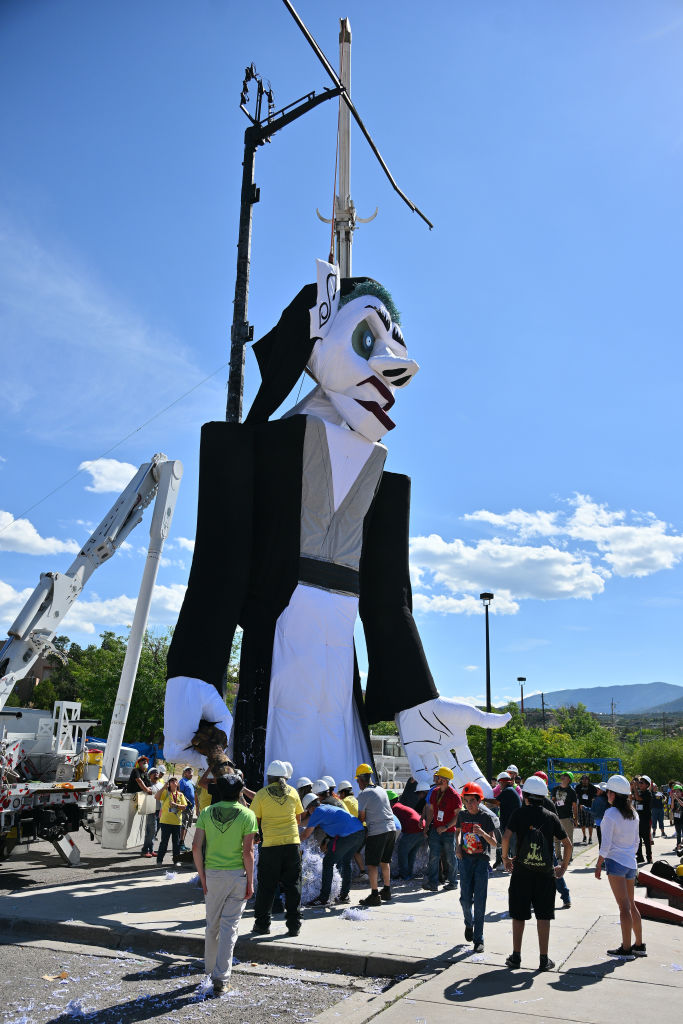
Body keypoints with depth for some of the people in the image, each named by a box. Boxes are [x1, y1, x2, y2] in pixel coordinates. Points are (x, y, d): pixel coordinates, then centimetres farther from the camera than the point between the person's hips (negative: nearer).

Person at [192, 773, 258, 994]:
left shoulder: (206, 813, 0)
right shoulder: (247, 815, -7)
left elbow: (196, 847, -4)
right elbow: (247, 851, -11)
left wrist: (202, 877, 4)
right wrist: (250, 882, -4)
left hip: (212, 875, 3)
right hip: (237, 875, -2)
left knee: (212, 925, 18)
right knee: (229, 926, 3)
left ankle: (210, 969, 31)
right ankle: (221, 976, 1)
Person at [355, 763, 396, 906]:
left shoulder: (364, 794, -9)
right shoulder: (381, 790, 14)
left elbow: (361, 817, -4)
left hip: (377, 832, -8)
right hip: (391, 829, 8)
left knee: (372, 864, 0)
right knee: (385, 861, 20)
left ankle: (375, 895, -1)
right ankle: (386, 891, 28)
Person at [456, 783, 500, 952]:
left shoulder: (488, 816, -10)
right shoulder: (462, 815, 1)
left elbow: (495, 843, -12)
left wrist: (482, 833, -30)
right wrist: (458, 847, 6)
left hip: (482, 860, -3)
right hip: (466, 859, 3)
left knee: (479, 901, -3)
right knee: (465, 898, 1)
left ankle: (479, 939, 8)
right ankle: (469, 924, 32)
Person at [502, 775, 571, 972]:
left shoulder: (519, 814, -5)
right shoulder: (551, 817, 1)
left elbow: (506, 837, -15)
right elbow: (567, 844, 1)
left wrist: (505, 858, 0)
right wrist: (563, 867, 12)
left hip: (521, 872, -1)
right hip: (545, 873, 1)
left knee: (519, 915, 9)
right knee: (543, 916, 9)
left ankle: (516, 956, 16)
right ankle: (544, 959, 12)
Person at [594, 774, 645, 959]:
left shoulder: (611, 814, -14)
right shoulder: (633, 814, 7)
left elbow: (606, 843, -16)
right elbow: (636, 840, 14)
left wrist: (599, 864, -8)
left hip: (615, 861, -7)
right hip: (631, 862, 7)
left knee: (624, 906, -4)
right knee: (631, 904, 17)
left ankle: (626, 949, 2)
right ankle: (639, 945, 24)